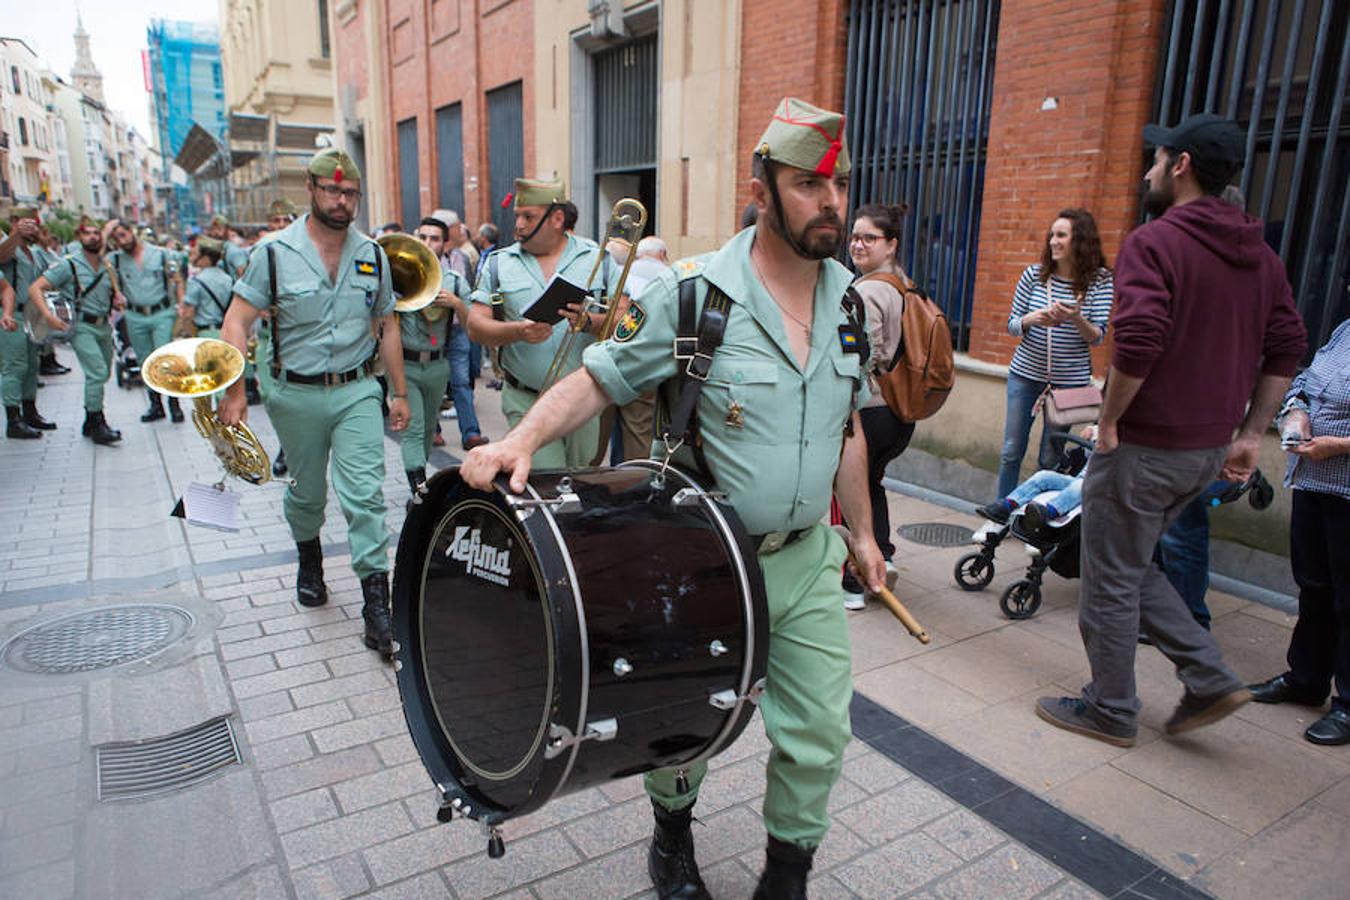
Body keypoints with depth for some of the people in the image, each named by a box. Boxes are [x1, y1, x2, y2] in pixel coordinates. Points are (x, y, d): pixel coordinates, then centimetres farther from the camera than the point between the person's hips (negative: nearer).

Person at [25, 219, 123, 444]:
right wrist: (48, 316, -25)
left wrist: (118, 301, 1)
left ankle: (90, 423, 27)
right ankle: (97, 426, -11)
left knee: (102, 374, 13)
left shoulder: (107, 266, 11)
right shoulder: (68, 264, -8)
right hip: (80, 326, -7)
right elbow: (35, 289, -11)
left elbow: (114, 293, 25)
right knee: (97, 372, -19)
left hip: (104, 326, 7)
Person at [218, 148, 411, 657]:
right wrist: (234, 392, -17)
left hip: (357, 391, 0)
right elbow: (236, 323, -7)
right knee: (306, 493, 16)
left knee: (365, 495, -10)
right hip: (296, 395, 0)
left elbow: (386, 327, 11)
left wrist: (399, 392, 9)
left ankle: (377, 604, -7)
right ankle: (309, 560, 46)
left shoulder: (372, 256, 4)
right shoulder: (275, 253, -5)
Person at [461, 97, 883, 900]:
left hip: (809, 560, 5)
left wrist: (861, 531, 15)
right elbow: (598, 380, -12)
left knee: (820, 734, 11)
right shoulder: (693, 295, -17)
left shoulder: (849, 299, 2)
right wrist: (525, 438, -30)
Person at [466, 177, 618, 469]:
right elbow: (475, 327, 2)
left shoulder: (598, 257, 4)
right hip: (526, 401, 0)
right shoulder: (500, 263, 7)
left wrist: (590, 322, -21)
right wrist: (518, 331, -17)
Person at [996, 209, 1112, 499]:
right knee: (1011, 451, 6)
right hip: (1025, 374, 2)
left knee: (1051, 459, 7)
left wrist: (1076, 319, -27)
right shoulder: (1034, 274, -1)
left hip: (1069, 380, -2)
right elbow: (1011, 324, 5)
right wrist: (1032, 319, -17)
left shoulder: (1100, 281, -5)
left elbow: (1097, 338, -6)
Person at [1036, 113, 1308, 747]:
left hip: (1144, 446, -8)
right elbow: (1287, 349, 13)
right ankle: (1209, 679, 22)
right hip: (1209, 450, 9)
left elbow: (1138, 344, -28)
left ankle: (1110, 712, 21)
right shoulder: (1260, 256, 12)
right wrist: (1249, 435, 14)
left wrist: (1109, 422, -15)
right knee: (1132, 565, 24)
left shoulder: (1153, 242, -15)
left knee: (1111, 581, 7)